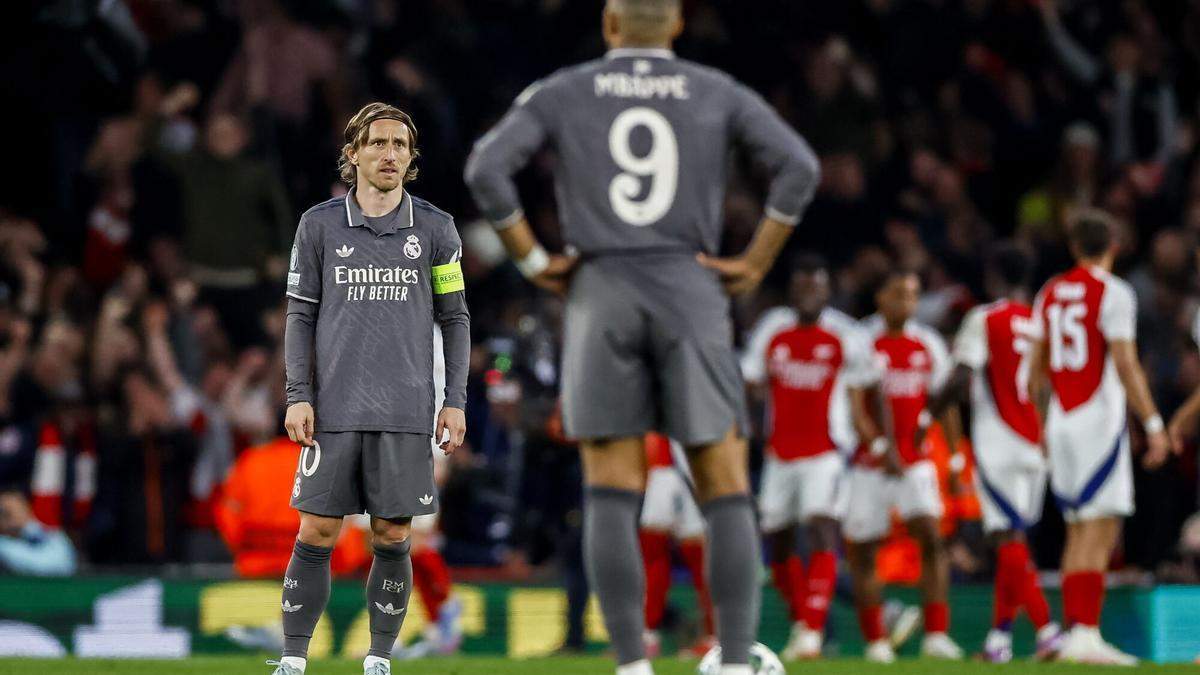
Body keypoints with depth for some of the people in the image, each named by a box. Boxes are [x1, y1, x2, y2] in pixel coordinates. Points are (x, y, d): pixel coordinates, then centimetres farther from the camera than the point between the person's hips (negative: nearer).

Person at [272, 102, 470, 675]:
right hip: (335, 411, -1)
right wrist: (298, 397, -1)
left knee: (392, 537, 2)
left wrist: (456, 401, 3)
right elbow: (300, 315, 7)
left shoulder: (434, 229, 6)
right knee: (317, 533, -3)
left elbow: (454, 318, 10)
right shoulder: (320, 225, 5)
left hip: (406, 413, 1)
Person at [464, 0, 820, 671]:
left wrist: (533, 261, 4)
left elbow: (487, 169, -5)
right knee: (726, 489, 2)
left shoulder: (562, 93, 9)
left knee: (612, 492, 2)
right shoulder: (720, 94, 10)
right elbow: (799, 168, -4)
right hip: (692, 294, 0)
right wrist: (754, 265, 2)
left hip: (601, 294, 0)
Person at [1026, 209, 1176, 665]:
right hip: (1099, 422, -7)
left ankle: (1074, 632, 9)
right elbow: (1125, 366, -15)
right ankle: (1086, 634, -16)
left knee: (1078, 533, 12)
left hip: (1060, 422, 7)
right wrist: (1153, 425, -12)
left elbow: (1036, 367, 16)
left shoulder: (1050, 294, 12)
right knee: (1099, 533, -9)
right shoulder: (1113, 293, -8)